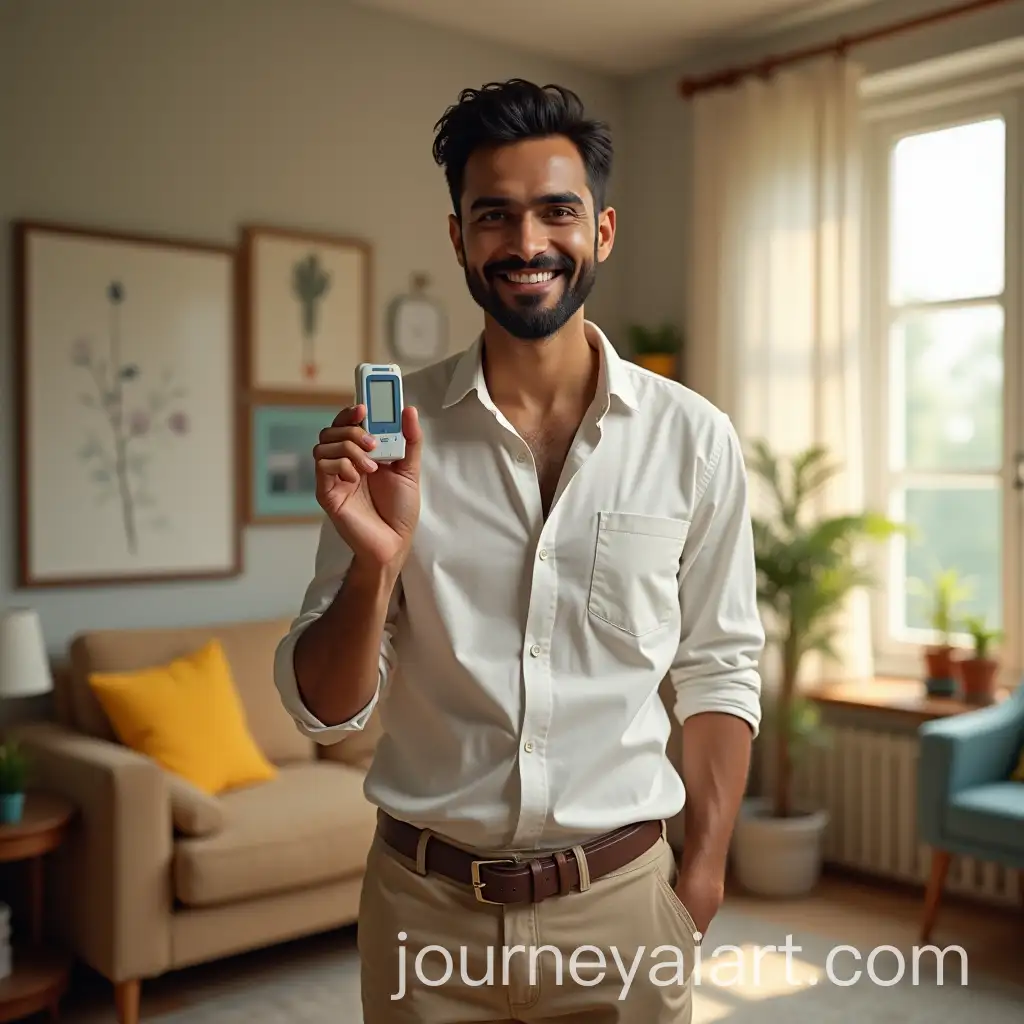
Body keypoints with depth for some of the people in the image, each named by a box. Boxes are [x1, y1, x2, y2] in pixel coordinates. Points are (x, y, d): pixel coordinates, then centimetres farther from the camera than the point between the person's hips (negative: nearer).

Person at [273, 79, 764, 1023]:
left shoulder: (693, 439, -6)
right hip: (425, 904, 1)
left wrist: (704, 873, -1)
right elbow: (324, 712, -5)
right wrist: (377, 560, -22)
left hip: (620, 904, 0)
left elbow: (719, 672, 2)